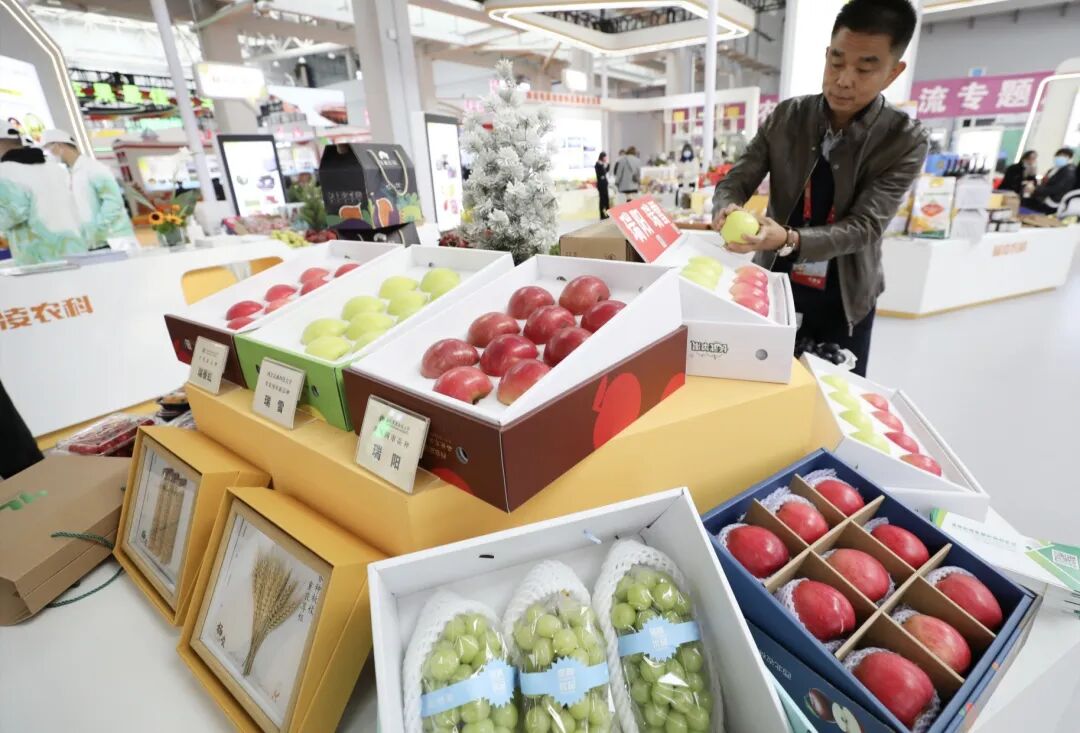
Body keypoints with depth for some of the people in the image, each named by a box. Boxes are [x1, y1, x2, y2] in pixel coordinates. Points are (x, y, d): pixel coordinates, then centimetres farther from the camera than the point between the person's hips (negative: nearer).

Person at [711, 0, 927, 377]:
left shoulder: (906, 141, -11)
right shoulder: (785, 117, -4)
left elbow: (864, 227, -19)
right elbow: (735, 180, -5)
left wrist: (789, 240, -37)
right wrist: (727, 209, -30)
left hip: (843, 298, -1)